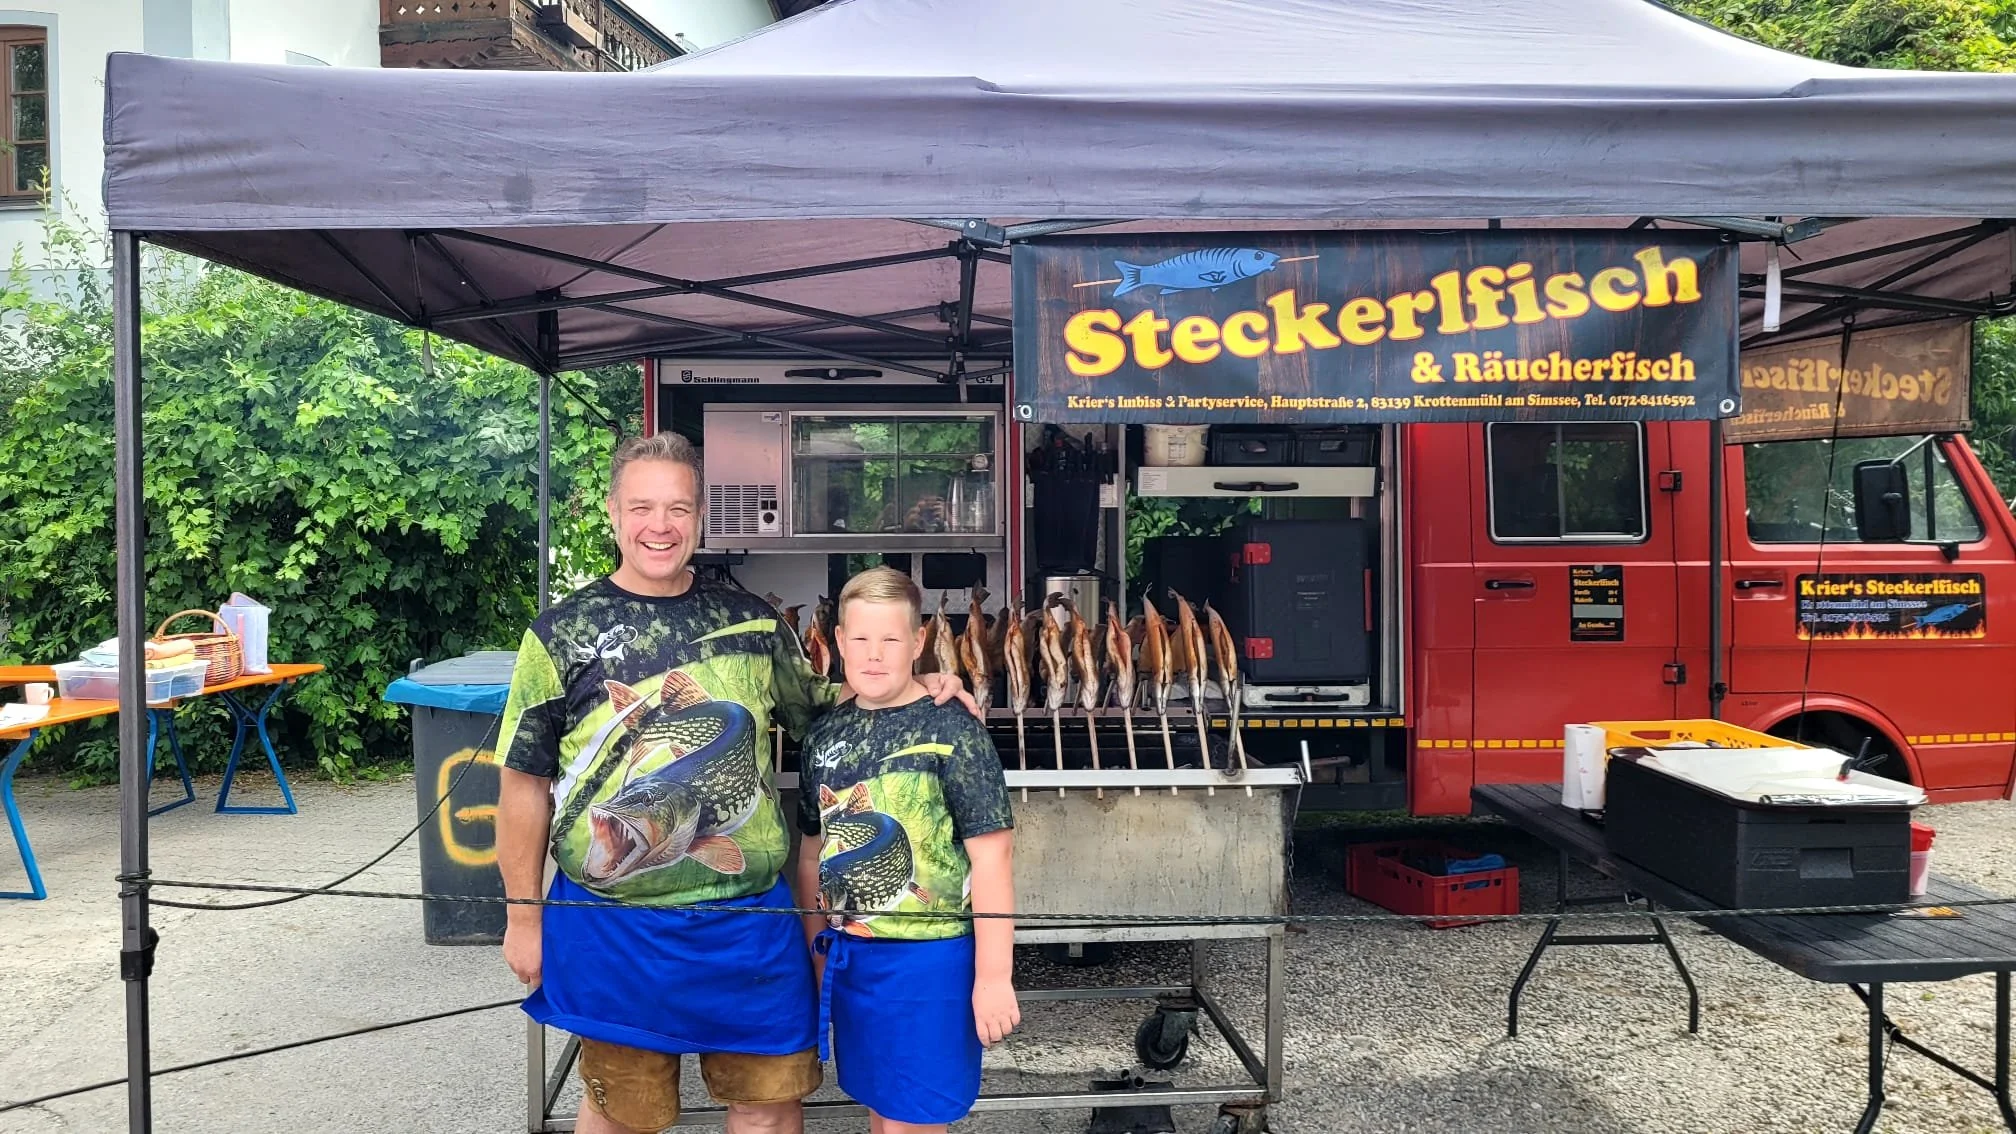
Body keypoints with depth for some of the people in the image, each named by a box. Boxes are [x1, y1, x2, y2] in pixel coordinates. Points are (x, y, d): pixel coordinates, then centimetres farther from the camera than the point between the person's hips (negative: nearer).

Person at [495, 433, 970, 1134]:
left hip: (751, 916, 3)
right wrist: (524, 916, -1)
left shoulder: (753, 622, 3)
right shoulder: (564, 634, -5)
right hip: (615, 928, -2)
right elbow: (524, 784, -1)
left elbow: (816, 709, 17)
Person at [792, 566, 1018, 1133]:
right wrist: (814, 951, 17)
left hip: (928, 956, -6)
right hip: (848, 954, 6)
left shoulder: (952, 734, -14)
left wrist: (993, 977, -16)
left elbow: (991, 858, -15)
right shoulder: (826, 735, 3)